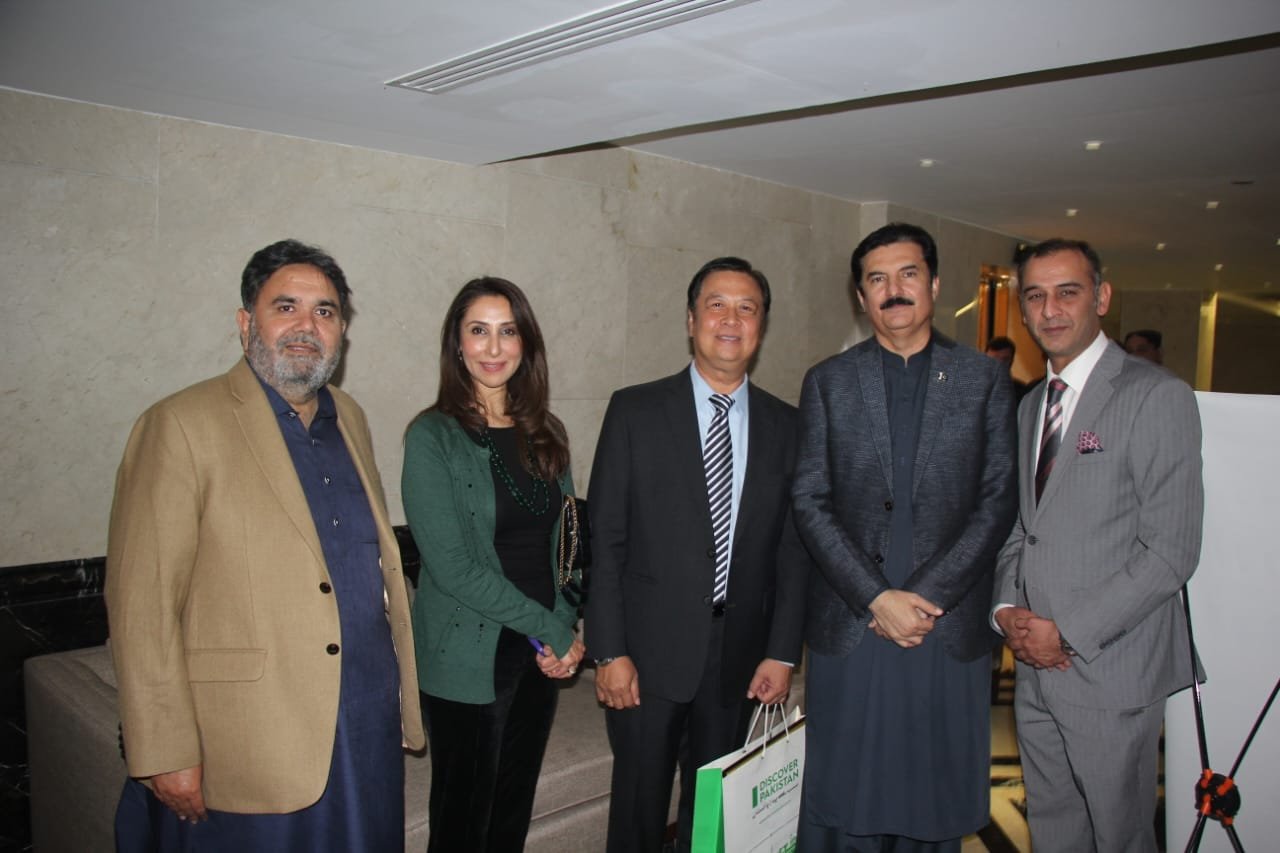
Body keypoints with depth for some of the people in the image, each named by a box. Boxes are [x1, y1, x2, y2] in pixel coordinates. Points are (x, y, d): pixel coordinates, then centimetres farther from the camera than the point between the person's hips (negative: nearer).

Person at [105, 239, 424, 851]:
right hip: (253, 752, -5)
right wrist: (167, 755, -13)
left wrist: (401, 694, 12)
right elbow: (141, 600, -12)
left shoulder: (350, 419, 10)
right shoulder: (183, 425, -10)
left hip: (371, 729, 6)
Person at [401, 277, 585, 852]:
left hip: (541, 657, 5)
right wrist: (549, 628, -13)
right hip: (467, 662, -5)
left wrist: (565, 632, -6)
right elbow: (452, 566, -16)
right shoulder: (432, 437, -10)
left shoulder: (545, 434, 6)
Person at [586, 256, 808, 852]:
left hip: (741, 658, 3)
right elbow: (605, 539, -6)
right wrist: (610, 651, -9)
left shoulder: (785, 426, 3)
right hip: (650, 652, -2)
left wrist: (782, 651, 1)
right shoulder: (634, 411, -4)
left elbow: (793, 549, 5)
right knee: (640, 804, 12)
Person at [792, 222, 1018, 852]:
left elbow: (998, 499, 0)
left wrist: (926, 596, -10)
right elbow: (810, 503, 0)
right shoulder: (827, 382, 6)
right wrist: (877, 598, -10)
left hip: (949, 628, 0)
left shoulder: (985, 379, 6)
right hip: (849, 627, 0)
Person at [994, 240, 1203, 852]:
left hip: (1112, 672, -6)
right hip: (1035, 668, 6)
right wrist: (1007, 608, -2)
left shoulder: (1157, 396, -11)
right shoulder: (1029, 407, 13)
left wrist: (1069, 633, -16)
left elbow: (1171, 550, -16)